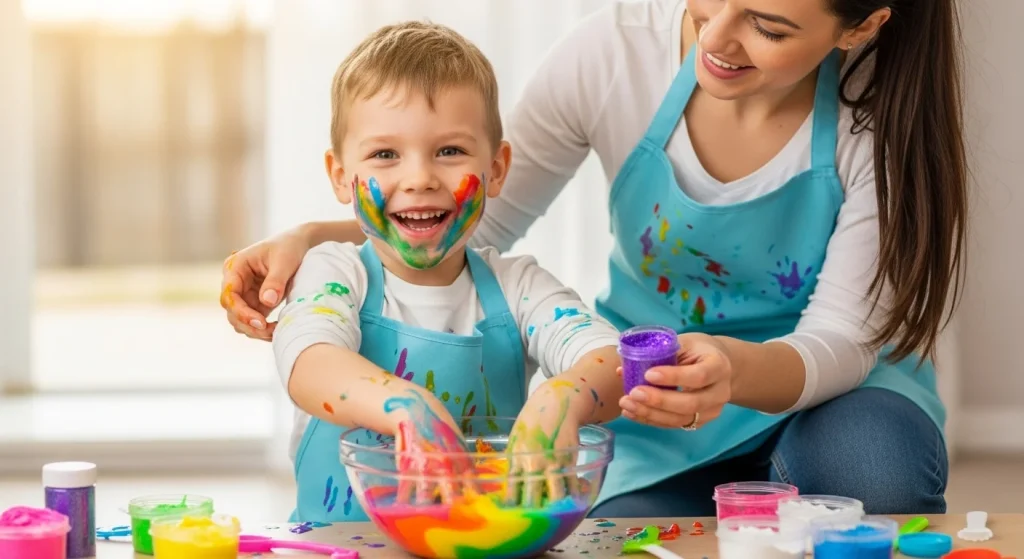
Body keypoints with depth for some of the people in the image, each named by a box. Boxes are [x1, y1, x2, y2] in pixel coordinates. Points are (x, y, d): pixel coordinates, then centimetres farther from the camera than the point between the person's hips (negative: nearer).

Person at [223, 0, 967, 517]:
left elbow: (840, 339, -21)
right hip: (658, 408, 1)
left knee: (872, 471, -35)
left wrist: (736, 371, -45)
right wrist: (314, 239, -23)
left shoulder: (884, 109, -21)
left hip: (829, 386, -1)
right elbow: (477, 223, -5)